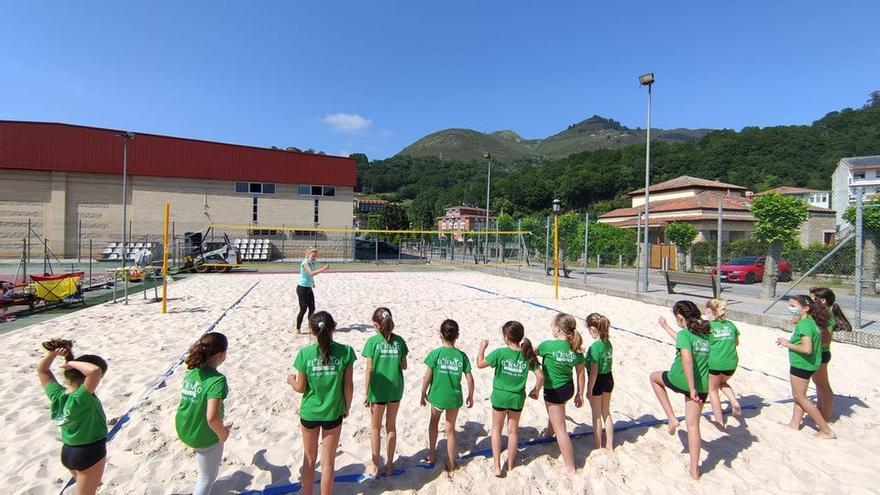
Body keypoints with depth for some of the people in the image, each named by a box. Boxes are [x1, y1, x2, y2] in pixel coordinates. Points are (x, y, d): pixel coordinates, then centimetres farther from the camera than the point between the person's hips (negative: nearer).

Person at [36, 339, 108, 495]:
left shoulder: (57, 394, -11)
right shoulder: (81, 397, -32)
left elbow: (41, 369, 4)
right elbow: (95, 370, -52)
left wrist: (53, 353, -14)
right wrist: (72, 363, -34)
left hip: (67, 451, 7)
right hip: (90, 452, -7)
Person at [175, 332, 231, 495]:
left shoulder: (192, 371, -6)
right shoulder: (217, 380, -31)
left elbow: (190, 399, 8)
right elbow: (212, 417, -37)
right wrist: (222, 434, -16)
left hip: (183, 430, 8)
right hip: (203, 437, -8)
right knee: (208, 478, 17)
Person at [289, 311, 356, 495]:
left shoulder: (305, 353, -16)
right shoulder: (345, 351, -17)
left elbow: (301, 387, -7)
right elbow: (348, 385, -10)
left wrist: (291, 380, 14)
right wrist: (347, 406, 7)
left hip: (309, 413, 1)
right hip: (333, 413, -1)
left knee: (309, 459, 23)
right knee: (328, 462, 16)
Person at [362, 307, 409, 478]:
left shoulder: (372, 341, -13)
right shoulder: (399, 340, -4)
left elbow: (369, 370, -12)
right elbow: (404, 366, 2)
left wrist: (366, 394, -4)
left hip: (378, 390, -3)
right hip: (396, 388, 3)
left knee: (375, 428, 16)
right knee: (391, 426, 19)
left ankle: (375, 466, 29)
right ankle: (389, 464, 30)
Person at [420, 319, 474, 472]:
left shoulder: (435, 354, -15)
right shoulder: (461, 355, -8)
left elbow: (427, 377, -12)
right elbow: (469, 379, -5)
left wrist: (423, 393, 4)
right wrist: (470, 396, 9)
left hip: (437, 396, -1)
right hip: (454, 397, 1)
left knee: (434, 423, 27)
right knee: (450, 430, 18)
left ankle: (432, 454, 38)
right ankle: (451, 463, 28)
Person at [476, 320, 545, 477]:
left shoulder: (500, 353, -20)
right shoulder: (528, 355, -11)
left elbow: (480, 364, -11)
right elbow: (540, 376, -6)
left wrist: (482, 347, 3)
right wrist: (535, 391, 10)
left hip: (500, 396, -2)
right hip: (517, 398, 3)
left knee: (496, 430, 17)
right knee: (513, 430, 21)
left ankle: (497, 467, 18)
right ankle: (510, 463, 34)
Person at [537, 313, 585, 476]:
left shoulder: (548, 345, -25)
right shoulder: (576, 349, -9)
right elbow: (581, 374, 0)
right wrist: (580, 393, 14)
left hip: (554, 392, -7)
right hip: (568, 388, 7)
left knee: (560, 429, 8)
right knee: (553, 412, 36)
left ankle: (570, 467, 19)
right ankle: (549, 435, 61)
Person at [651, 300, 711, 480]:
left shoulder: (684, 334, -15)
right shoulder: (704, 333, 8)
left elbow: (687, 361, -27)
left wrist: (691, 388, -24)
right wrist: (665, 327, 39)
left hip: (680, 381, -6)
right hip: (702, 386, 6)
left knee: (654, 377, 26)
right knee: (693, 425, 14)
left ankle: (672, 418, 21)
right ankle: (694, 470, 19)